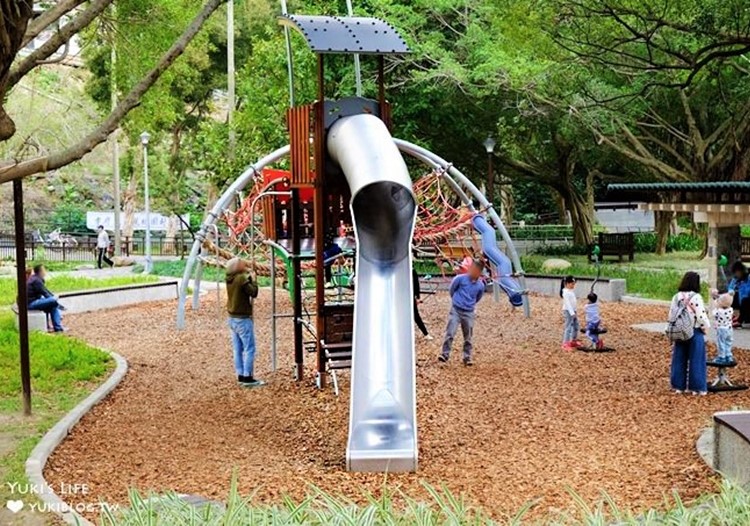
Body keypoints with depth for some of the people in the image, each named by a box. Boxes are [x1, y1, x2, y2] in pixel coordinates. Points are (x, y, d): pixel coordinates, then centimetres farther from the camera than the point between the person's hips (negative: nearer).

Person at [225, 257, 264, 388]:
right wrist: (252, 280, -6)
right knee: (249, 348, -4)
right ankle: (247, 377, -5)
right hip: (243, 319, -8)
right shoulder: (242, 278, -20)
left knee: (238, 349, 12)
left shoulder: (229, 278, 4)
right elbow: (254, 293, -19)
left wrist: (247, 274, 6)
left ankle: (241, 376, 17)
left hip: (233, 318, 8)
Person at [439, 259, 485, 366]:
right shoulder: (460, 279, -12)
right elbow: (452, 290, 6)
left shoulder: (480, 285, -4)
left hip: (469, 313, 2)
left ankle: (467, 357, 18)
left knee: (468, 337, 8)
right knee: (450, 333, -9)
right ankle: (445, 354, -4)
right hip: (456, 310, -2)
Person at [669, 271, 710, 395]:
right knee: (695, 360, 3)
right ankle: (696, 388, 7)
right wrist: (706, 329, 1)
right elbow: (701, 316, -16)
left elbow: (671, 316, 5)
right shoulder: (696, 297, -15)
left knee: (679, 360, 11)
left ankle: (679, 386, 16)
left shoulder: (677, 297, 2)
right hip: (695, 333, -5)